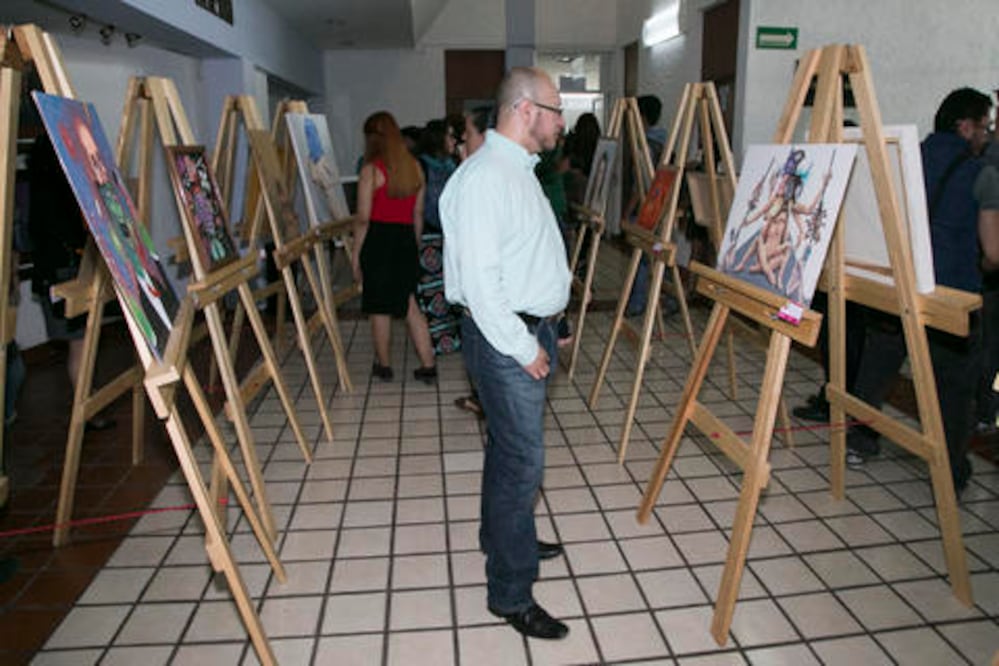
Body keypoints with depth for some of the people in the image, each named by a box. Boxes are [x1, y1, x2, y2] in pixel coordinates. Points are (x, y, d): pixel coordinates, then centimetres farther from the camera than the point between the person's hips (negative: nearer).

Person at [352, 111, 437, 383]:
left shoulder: (371, 169, -9)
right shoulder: (414, 167, 6)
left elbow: (363, 218, -11)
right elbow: (418, 214, 10)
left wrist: (356, 254, -3)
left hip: (378, 239, -5)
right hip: (406, 238, 5)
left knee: (380, 308, 8)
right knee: (410, 304, 11)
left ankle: (383, 365, 21)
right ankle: (428, 365, 9)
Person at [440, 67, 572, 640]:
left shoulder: (521, 169, 14)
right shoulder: (484, 177, -19)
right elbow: (477, 278, -24)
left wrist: (543, 334, 17)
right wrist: (523, 348, -18)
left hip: (533, 330, 10)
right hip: (505, 337, -10)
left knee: (509, 446, 22)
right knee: (523, 460, -4)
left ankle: (503, 537, 41)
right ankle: (510, 594, 10)